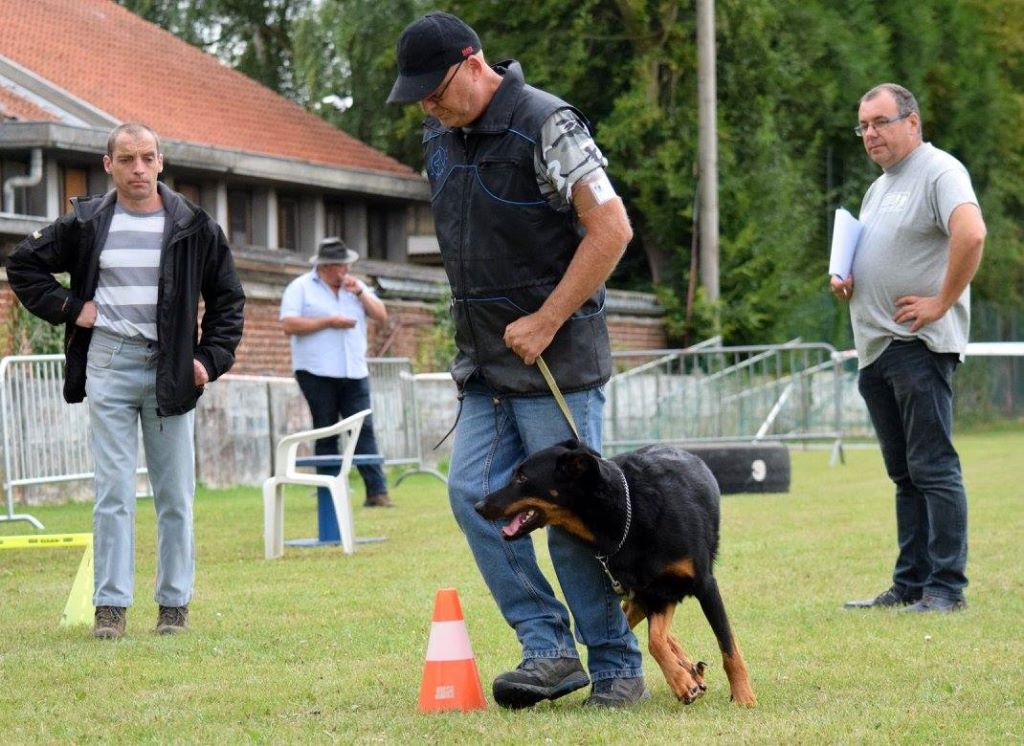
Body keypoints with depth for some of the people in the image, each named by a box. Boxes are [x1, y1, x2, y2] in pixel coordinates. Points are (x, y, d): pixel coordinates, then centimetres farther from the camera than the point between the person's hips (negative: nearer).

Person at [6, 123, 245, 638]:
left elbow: (228, 298, 10)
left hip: (171, 370, 0)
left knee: (175, 495, 3)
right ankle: (110, 605, -2)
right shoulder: (86, 224, 4)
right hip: (108, 366, 0)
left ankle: (175, 603, 11)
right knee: (113, 491, -3)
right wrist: (67, 308, 2)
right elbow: (23, 264, 13)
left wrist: (211, 359, 0)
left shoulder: (193, 227, 3)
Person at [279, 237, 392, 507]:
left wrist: (360, 293, -3)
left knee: (364, 431, -6)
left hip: (354, 373, 3)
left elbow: (382, 317, 11)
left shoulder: (355, 286, 17)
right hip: (317, 373, -3)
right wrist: (329, 322, -12)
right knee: (326, 435, 0)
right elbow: (289, 324, -10)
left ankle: (377, 492, -9)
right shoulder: (301, 288, 2)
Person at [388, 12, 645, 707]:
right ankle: (550, 647, 4)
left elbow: (611, 228, -18)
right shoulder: (442, 140, 11)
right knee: (473, 493, -2)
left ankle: (618, 668, 6)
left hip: (557, 357, -8)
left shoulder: (546, 124, -14)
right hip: (486, 362, 8)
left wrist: (545, 322, -17)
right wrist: (478, 329, 15)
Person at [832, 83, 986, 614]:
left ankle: (946, 586, -8)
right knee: (905, 474, 11)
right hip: (874, 349, 9)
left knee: (932, 467, -9)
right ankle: (910, 585, 14)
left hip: (918, 345, -9)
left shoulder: (938, 172, -8)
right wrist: (844, 280, 12)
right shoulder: (879, 188, 21)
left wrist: (941, 303, -21)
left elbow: (971, 234, -25)